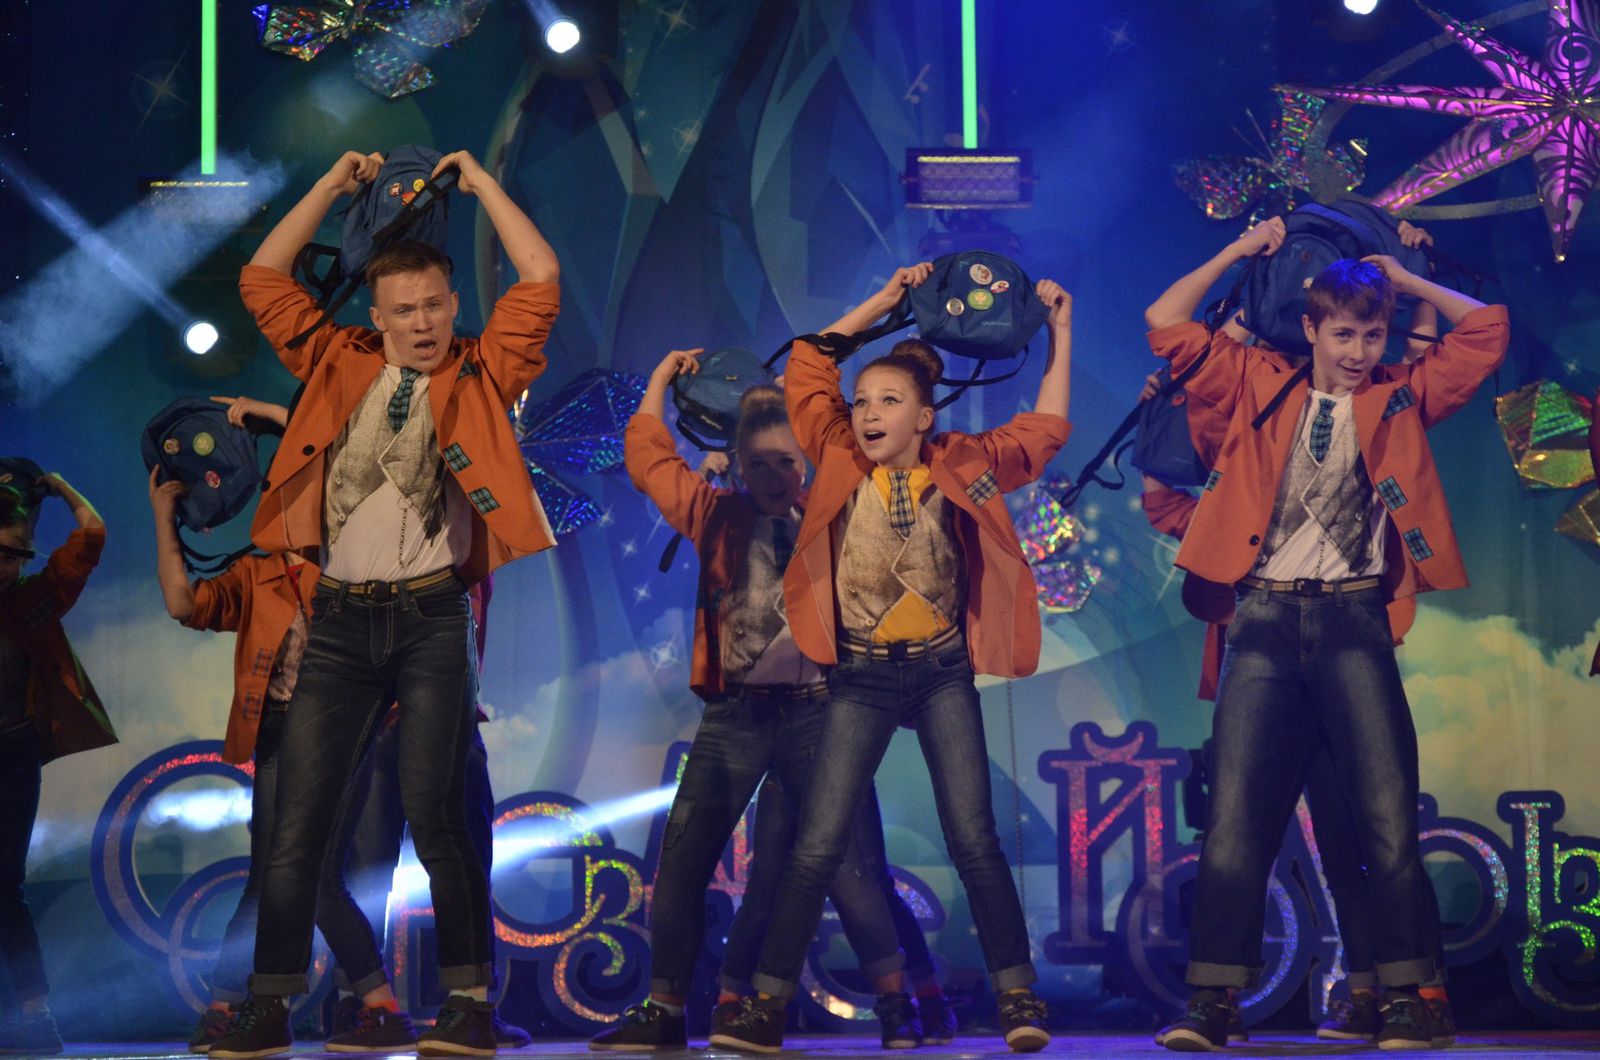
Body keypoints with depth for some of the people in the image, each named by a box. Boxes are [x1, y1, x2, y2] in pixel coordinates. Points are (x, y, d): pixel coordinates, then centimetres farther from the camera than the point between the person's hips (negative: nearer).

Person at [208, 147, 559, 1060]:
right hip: (341, 618, 3)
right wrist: (336, 186, 13)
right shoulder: (341, 366, 13)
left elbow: (541, 280, -3)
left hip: (432, 617, -3)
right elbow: (264, 280, 13)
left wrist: (482, 183, 5)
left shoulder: (481, 375, 7)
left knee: (435, 817, -5)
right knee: (298, 822, 1)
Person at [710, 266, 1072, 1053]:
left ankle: (1018, 997, 1)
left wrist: (1059, 331, 11)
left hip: (943, 672, 0)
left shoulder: (962, 466, 2)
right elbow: (808, 366, 0)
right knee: (817, 848, -3)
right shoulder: (842, 462, 1)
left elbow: (1044, 428, 11)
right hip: (861, 678, 0)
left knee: (974, 842, -4)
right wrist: (885, 302, 2)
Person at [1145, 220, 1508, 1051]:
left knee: (1388, 818, -6)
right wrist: (1239, 252, 16)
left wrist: (1403, 277, 17)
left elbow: (1487, 329, 10)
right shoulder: (1260, 389, 14)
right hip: (1266, 617, 0)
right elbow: (1166, 323, 13)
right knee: (1235, 817, -5)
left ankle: (1406, 1001, -2)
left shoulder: (1401, 398, 14)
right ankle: (1213, 1003, -4)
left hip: (1353, 618, 0)